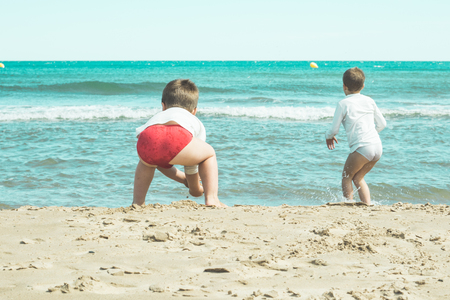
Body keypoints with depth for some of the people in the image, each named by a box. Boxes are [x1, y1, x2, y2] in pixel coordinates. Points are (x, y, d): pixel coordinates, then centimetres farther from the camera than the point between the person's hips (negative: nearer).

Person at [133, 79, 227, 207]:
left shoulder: (157, 116, 49)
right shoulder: (196, 124, 42)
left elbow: (161, 165, 56)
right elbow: (192, 159, 47)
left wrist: (184, 179, 72)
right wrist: (195, 188, 65)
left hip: (147, 139, 3)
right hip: (178, 138, -3)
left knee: (146, 161, 40)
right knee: (209, 154, 29)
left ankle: (137, 203, 31)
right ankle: (211, 200, 15)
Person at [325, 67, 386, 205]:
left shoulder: (344, 104, -1)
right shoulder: (369, 101, 14)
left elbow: (334, 129, 3)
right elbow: (382, 124, 19)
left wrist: (328, 136, 25)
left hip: (362, 147, -6)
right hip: (378, 147, 6)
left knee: (346, 177, 11)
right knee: (358, 177, 20)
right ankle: (368, 205, 11)